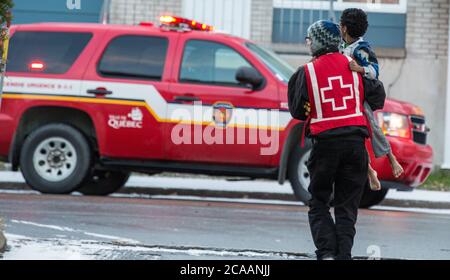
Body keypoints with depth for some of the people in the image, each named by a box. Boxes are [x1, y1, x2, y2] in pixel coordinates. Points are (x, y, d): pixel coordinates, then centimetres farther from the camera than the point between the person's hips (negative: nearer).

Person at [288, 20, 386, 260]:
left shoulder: (307, 72, -4)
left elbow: (298, 112, 4)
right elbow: (377, 96, 9)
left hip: (324, 143, -2)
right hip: (355, 141, 2)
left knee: (318, 203, 10)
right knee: (347, 206, 9)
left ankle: (326, 252, -6)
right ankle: (343, 254, 0)